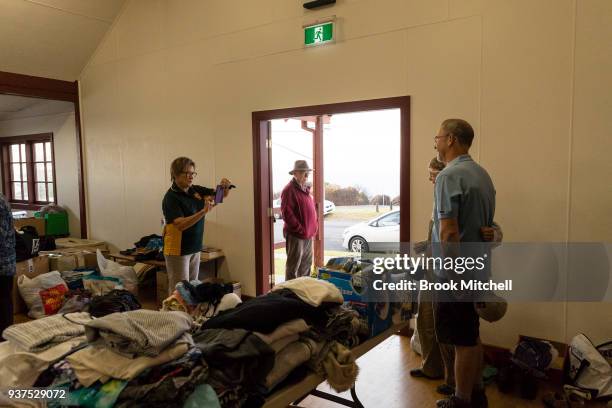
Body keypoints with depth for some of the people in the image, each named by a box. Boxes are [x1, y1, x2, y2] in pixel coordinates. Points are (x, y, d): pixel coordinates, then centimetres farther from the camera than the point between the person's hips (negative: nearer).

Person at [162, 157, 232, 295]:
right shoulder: (171, 198, -16)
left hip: (195, 248, 7)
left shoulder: (196, 190, 4)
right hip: (178, 250, -7)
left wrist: (225, 186, -12)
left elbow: (221, 195, 12)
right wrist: (203, 212, -38)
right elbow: (180, 225, -28)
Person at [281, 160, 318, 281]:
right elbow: (287, 213, -21)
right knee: (293, 266, -1)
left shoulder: (305, 189, 15)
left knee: (306, 264, 18)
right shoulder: (289, 190, -13)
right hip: (296, 235, -9)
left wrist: (315, 225, 12)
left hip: (308, 234, 9)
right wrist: (300, 229, -19)